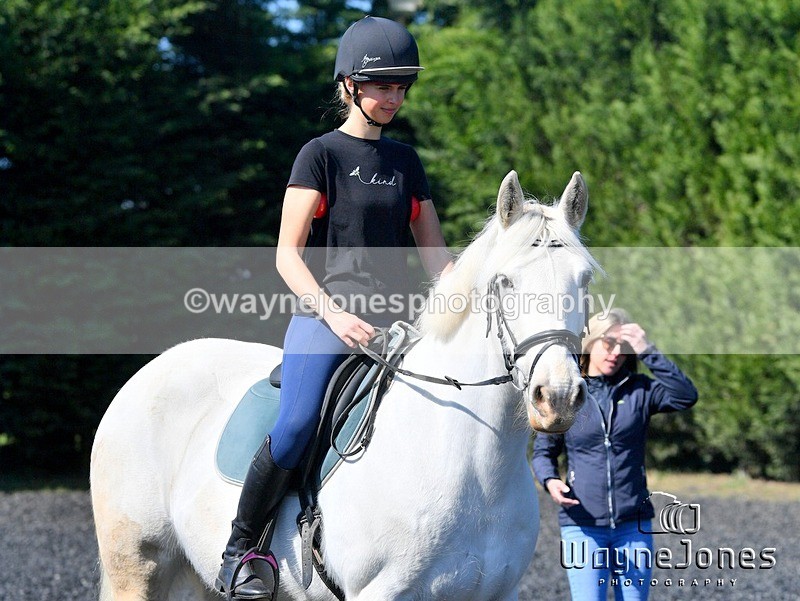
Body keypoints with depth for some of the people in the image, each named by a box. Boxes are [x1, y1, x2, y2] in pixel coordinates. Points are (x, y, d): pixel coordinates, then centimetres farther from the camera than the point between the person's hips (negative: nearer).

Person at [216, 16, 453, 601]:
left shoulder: (406, 161, 17)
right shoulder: (321, 154, 1)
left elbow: (434, 251, 18)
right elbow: (287, 254, -5)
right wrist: (332, 313, -19)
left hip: (392, 323, 6)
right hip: (323, 316, -6)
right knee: (296, 428, -27)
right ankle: (242, 550, -11)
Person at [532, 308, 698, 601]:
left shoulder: (639, 391, 4)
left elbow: (686, 396, -12)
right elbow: (543, 450, 10)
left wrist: (648, 352, -16)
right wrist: (550, 480, -12)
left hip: (633, 524, 2)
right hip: (582, 525, -2)